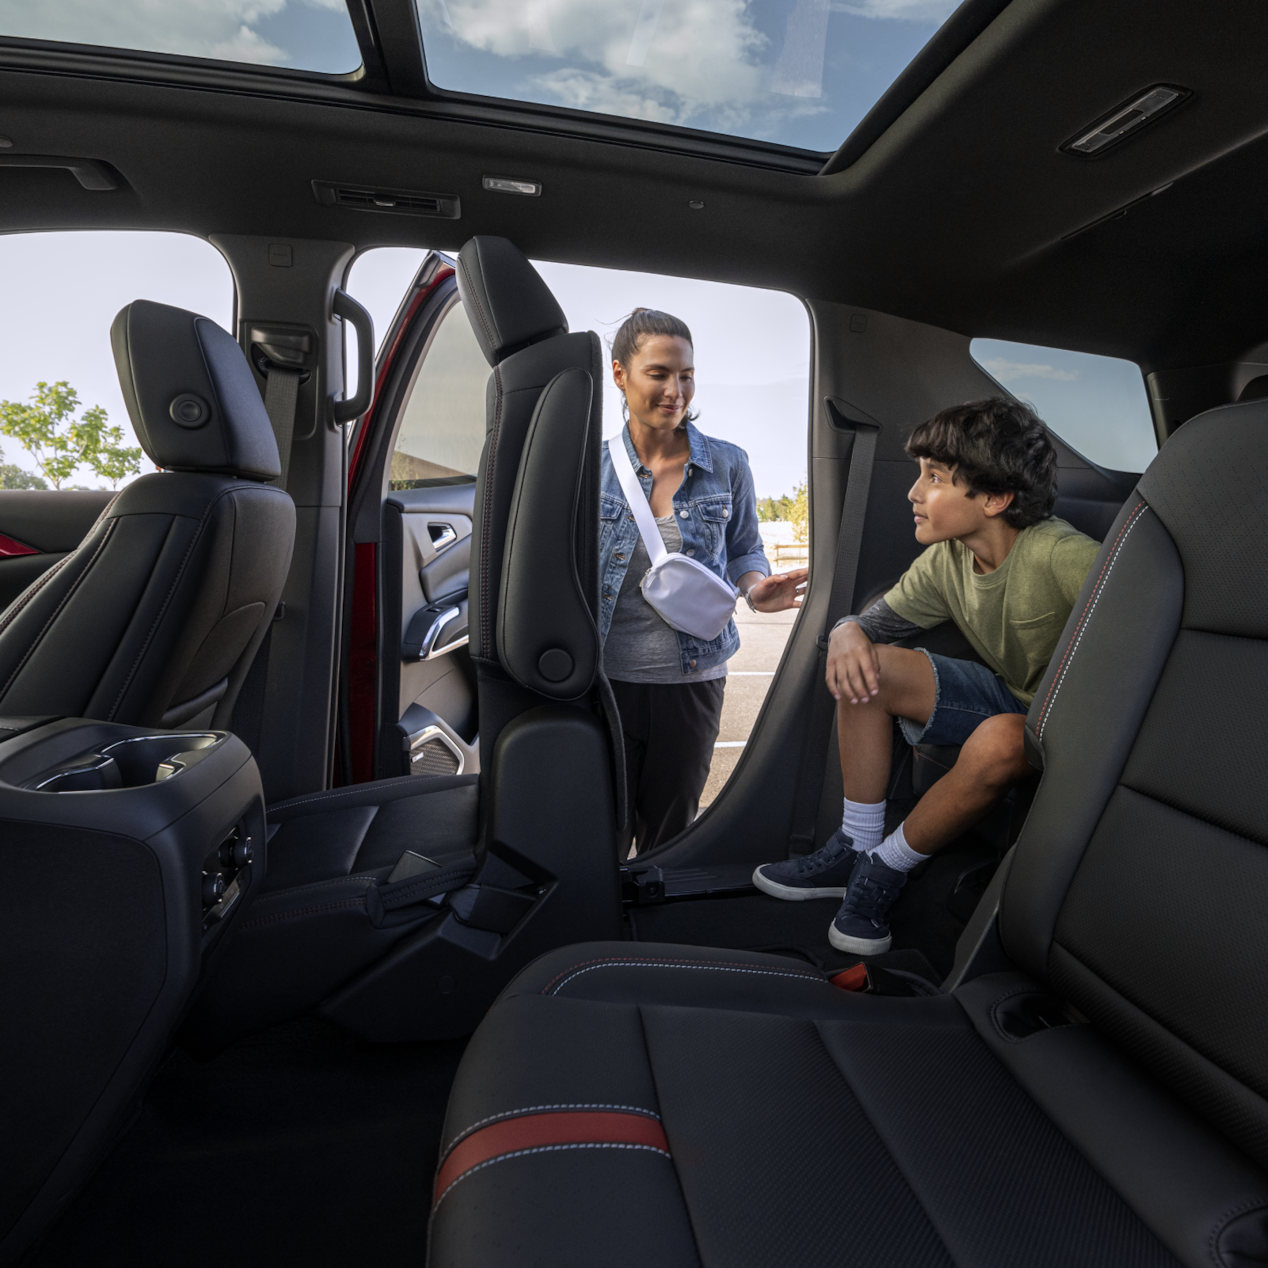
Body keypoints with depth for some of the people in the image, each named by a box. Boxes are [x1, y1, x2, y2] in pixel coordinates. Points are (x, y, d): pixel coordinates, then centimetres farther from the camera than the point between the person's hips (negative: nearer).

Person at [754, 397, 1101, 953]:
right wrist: (847, 632, -21)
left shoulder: (1059, 556, -28)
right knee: (868, 666, -13)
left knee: (997, 742, -39)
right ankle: (854, 849, -2)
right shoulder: (946, 561, -7)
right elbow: (878, 618, 3)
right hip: (1008, 696, 6)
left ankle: (883, 871, -11)